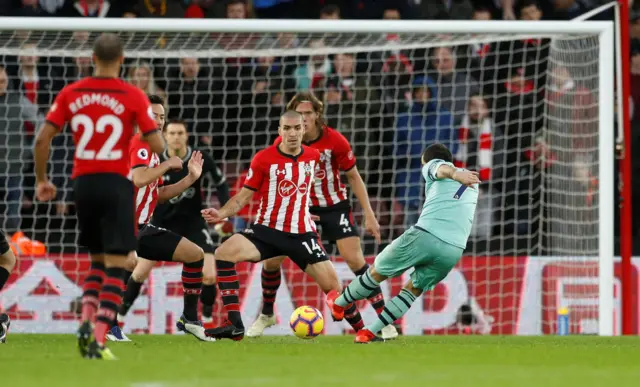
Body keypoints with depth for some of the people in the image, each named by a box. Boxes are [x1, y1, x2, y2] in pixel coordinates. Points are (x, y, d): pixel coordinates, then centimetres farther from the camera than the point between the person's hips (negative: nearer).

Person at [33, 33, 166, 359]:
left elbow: (42, 139, 1)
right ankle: (98, 340, -13)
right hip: (115, 184, -4)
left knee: (97, 261, 20)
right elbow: (157, 145, -9)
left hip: (82, 184, 4)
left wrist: (41, 180, 14)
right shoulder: (133, 97, -5)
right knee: (115, 266, -2)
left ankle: (86, 320, -3)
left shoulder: (70, 94, 3)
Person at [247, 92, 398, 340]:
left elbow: (354, 177, -7)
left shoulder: (334, 140, -18)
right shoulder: (283, 144, -14)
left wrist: (369, 215, -8)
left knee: (354, 259, -16)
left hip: (334, 206, -2)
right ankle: (266, 315, 20)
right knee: (271, 260, -4)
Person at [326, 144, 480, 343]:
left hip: (425, 235, -4)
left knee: (376, 272, 19)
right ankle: (370, 332, 20)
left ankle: (338, 304, 38)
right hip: (455, 250, 5)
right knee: (413, 290, 24)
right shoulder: (472, 185, 31)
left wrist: (455, 174, -33)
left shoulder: (432, 166, 13)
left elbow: (442, 169, -11)